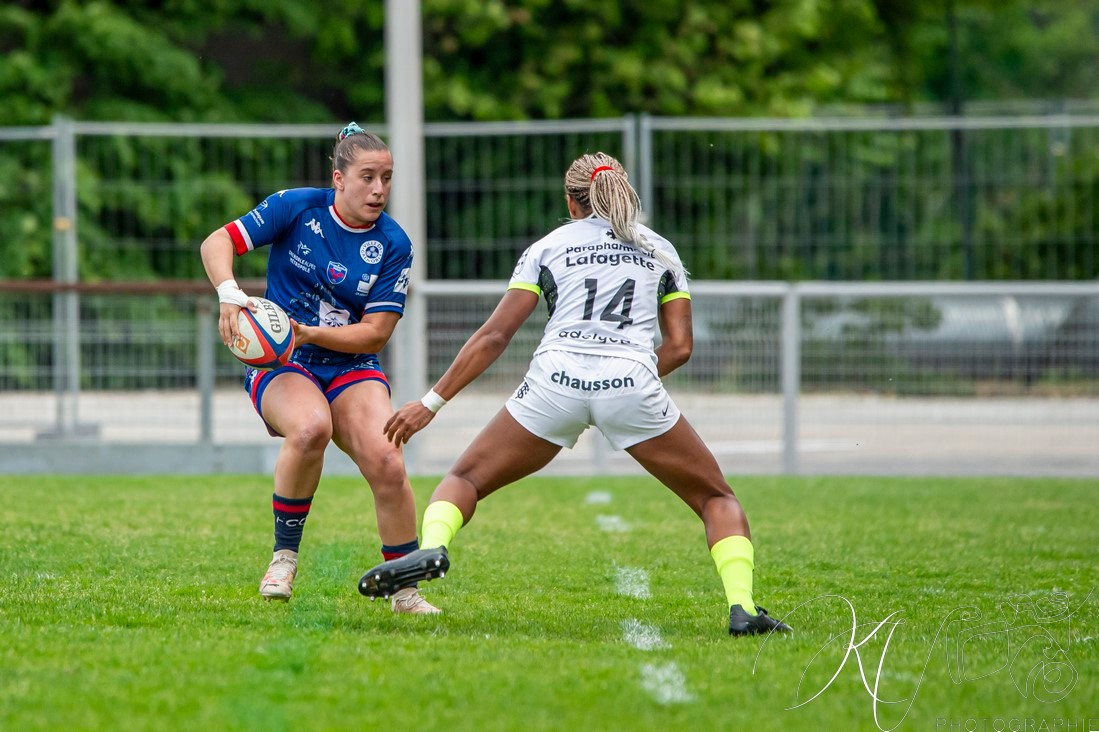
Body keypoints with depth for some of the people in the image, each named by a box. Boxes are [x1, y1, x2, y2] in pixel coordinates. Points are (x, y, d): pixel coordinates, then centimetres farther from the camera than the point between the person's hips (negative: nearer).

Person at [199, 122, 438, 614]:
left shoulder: (393, 245, -4)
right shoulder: (298, 207, -8)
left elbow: (376, 332, -7)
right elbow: (217, 242, -8)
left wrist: (308, 334, -22)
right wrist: (230, 294, -28)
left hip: (352, 369, 2)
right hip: (279, 366, -2)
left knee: (386, 462, -23)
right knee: (312, 427, -36)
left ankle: (405, 591, -5)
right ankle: (284, 555, -17)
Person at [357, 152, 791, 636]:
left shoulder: (548, 247, 21)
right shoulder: (659, 249, 25)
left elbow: (494, 336, 14)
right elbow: (680, 346, 16)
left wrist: (432, 402, 16)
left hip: (556, 379, 0)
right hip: (632, 383, 0)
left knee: (465, 479, 16)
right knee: (716, 499, 15)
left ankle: (431, 548, -16)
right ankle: (741, 607, -8)